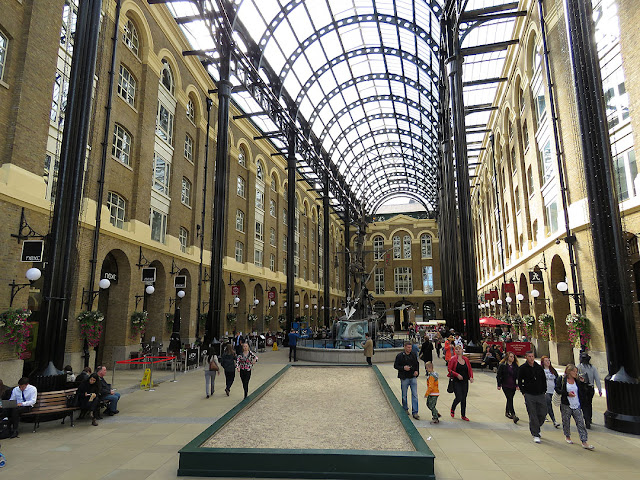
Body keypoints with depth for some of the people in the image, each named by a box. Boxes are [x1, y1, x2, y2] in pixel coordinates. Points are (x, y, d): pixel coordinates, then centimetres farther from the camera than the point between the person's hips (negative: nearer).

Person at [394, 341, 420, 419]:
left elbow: (417, 364, 17)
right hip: (404, 378, -3)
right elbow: (395, 365, -4)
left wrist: (417, 371, 0)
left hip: (413, 377, 3)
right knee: (404, 395, 10)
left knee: (415, 395, -1)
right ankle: (405, 409, 31)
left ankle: (415, 412, 4)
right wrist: (403, 368, -19)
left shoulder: (413, 355, 5)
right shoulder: (400, 356, -7)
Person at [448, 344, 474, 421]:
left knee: (464, 399, 9)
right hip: (456, 382, -4)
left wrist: (471, 377, -3)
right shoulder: (453, 359, -7)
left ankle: (463, 415, 22)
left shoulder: (466, 359, 7)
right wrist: (457, 375, -19)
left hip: (465, 382, 5)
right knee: (459, 397, -11)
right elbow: (450, 370, -7)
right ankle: (452, 409, 18)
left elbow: (470, 369, 13)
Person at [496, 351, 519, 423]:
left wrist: (518, 385, 5)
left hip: (513, 386, 5)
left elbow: (518, 376, 12)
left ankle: (507, 412, 32)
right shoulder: (502, 365, -6)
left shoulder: (515, 366, 8)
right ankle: (513, 415, -15)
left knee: (510, 399, 14)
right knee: (510, 399, -12)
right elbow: (498, 375, -3)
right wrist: (499, 385, -5)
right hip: (505, 386, -5)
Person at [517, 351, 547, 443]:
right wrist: (523, 392, -4)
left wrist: (544, 390, 9)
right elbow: (519, 381, 3)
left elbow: (544, 380, 17)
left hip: (541, 394, 4)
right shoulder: (523, 368, -3)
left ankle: (535, 429, 31)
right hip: (529, 395, -4)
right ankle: (535, 435, 8)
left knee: (543, 414, 6)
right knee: (533, 416, -2)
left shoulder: (539, 367, 7)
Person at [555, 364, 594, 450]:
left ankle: (584, 442, 0)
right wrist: (567, 393, -18)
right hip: (566, 405, -3)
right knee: (566, 422, 10)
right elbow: (557, 389, -8)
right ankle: (567, 436, 31)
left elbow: (584, 392, 9)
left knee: (581, 423, -3)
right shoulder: (561, 379, -4)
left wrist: (582, 383, -3)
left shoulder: (577, 380, 7)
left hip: (577, 406, 3)